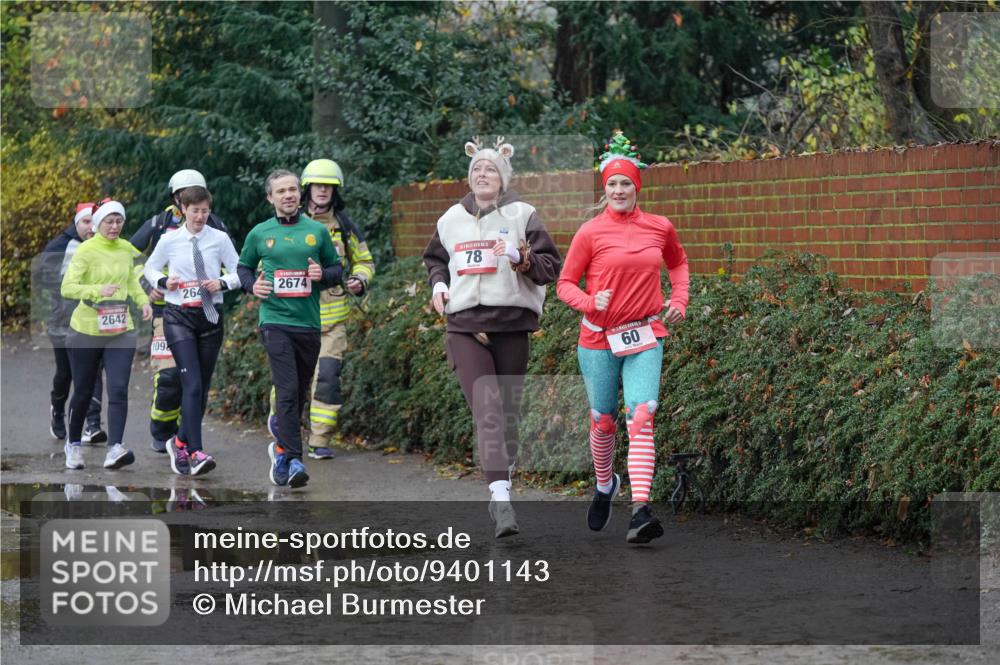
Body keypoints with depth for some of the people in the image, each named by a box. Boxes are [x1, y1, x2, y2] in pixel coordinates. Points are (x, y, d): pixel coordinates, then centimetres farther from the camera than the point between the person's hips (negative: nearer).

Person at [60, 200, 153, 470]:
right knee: (83, 392, 9)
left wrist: (143, 301, 4)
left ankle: (114, 450, -20)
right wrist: (97, 291, -34)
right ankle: (73, 444, 31)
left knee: (118, 390, -12)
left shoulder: (127, 249, 6)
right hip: (86, 331, -3)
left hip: (120, 331, 3)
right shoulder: (86, 250, -11)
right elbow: (67, 288, -18)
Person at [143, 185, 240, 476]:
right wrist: (164, 282, -6)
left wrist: (223, 283, -15)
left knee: (202, 386, 8)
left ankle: (181, 442, 27)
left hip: (211, 317, 2)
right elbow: (150, 268, 14)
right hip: (179, 317, -2)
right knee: (192, 384, -15)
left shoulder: (220, 239, 0)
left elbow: (240, 273, 4)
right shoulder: (169, 241, 0)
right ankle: (195, 453, -20)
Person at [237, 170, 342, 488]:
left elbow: (336, 268, 15)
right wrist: (252, 285, -1)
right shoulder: (259, 234, 6)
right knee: (288, 390, -16)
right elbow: (243, 267, 19)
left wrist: (323, 275, -7)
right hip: (275, 320, -3)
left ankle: (282, 448, 31)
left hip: (309, 322, 3)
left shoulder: (317, 231, 7)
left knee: (300, 393, 12)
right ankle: (293, 460, -18)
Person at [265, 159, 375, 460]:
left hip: (333, 316, 0)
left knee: (327, 376, -9)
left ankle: (320, 441, 0)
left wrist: (360, 280, -3)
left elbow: (364, 261, 18)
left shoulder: (344, 226, 7)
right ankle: (278, 414, 37)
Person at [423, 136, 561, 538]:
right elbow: (435, 259, 30)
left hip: (511, 325, -1)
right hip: (464, 326, 1)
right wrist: (439, 283, 10)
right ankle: (501, 496, -25)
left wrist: (520, 258, -19)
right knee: (486, 409, -15)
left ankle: (501, 489, 26)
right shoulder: (452, 220, 13)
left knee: (507, 410, 9)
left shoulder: (521, 216, 2)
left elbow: (550, 266, -1)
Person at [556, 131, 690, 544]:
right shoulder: (590, 233, -3)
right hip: (598, 338, 0)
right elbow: (565, 284, 3)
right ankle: (604, 486, 39)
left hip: (645, 338, 0)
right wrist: (590, 303, -16)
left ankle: (641, 512, -22)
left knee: (641, 420, -15)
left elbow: (678, 262, 26)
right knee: (603, 421, 9)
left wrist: (679, 299, 11)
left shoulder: (660, 228, 4)